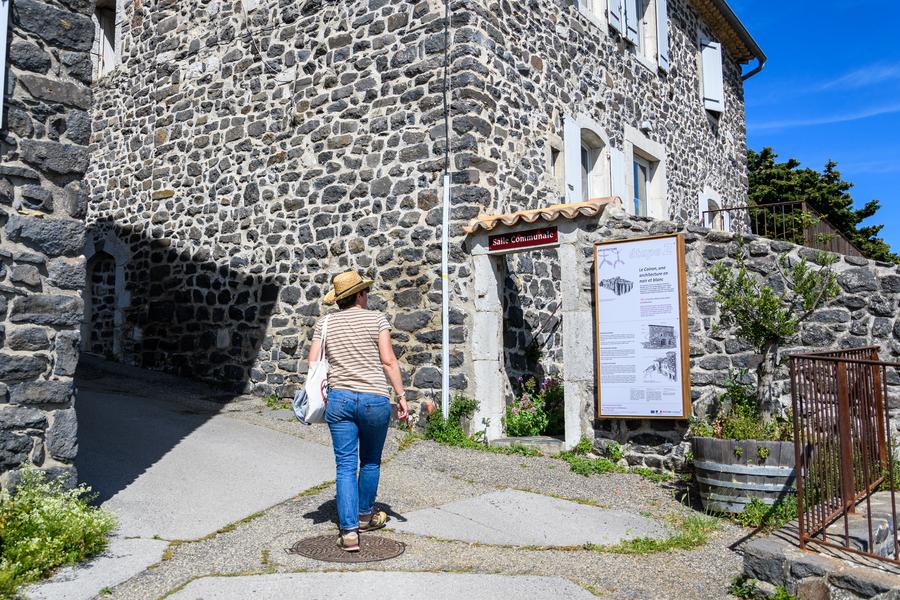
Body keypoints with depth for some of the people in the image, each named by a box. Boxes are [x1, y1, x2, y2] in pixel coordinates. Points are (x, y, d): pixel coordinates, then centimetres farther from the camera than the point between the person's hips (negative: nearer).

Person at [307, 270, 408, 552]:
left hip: (338, 399, 2)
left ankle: (349, 531, -3)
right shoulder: (376, 319, -1)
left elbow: (313, 364, 4)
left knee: (345, 465, 4)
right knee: (370, 461, 18)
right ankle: (365, 515, 35)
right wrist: (401, 395, -3)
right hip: (374, 399, -2)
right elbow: (388, 361, -7)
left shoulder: (324, 323, 8)